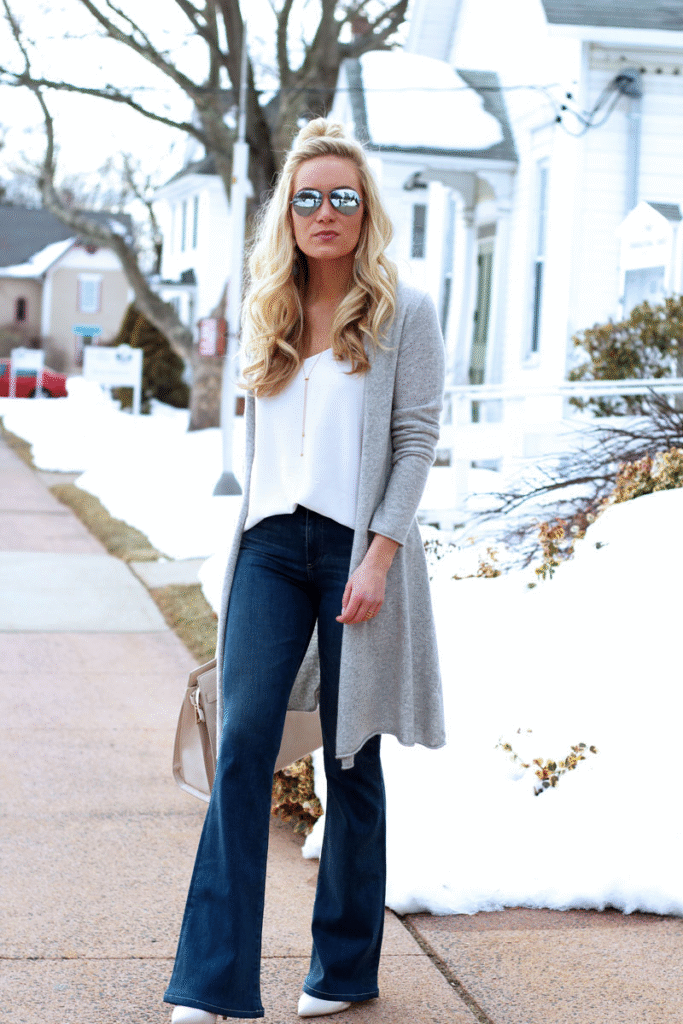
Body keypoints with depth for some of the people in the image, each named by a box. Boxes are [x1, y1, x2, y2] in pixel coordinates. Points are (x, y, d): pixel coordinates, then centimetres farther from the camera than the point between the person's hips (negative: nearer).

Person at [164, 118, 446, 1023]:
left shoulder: (404, 313, 0)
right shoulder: (267, 313, 13)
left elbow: (417, 440, -5)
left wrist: (379, 558, -14)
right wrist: (252, 531, 15)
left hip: (356, 547, -3)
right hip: (270, 543, 3)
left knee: (350, 757, 6)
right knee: (243, 744, -8)